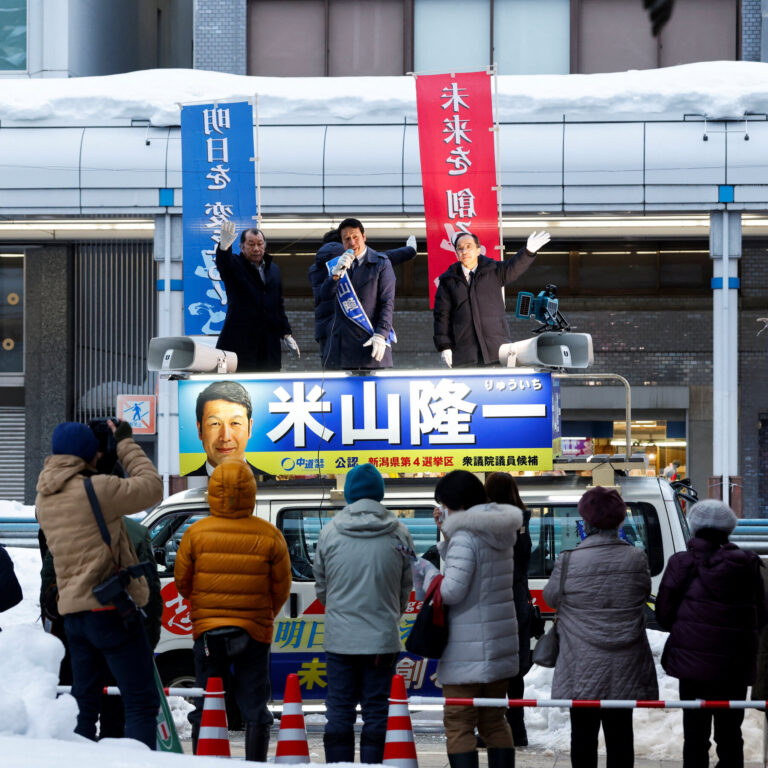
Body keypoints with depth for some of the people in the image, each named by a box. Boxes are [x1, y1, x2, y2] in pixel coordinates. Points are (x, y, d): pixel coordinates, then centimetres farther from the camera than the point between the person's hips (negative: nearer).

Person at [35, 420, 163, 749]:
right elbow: (152, 487, -7)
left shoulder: (45, 499, 9)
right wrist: (125, 444, 4)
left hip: (73, 611, 8)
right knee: (141, 701, -5)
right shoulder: (94, 489, -15)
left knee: (84, 701, 13)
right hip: (112, 609, -8)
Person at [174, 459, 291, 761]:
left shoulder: (196, 533, -8)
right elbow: (282, 588, 1)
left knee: (206, 706, 9)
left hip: (208, 631, 0)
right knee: (254, 707, 8)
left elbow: (182, 581, 4)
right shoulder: (269, 536, -8)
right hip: (255, 632, 0)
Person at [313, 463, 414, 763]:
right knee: (376, 713, 4)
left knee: (339, 713, 6)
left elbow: (321, 587, 8)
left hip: (339, 639, 0)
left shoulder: (329, 533, -2)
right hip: (382, 638, 0)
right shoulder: (399, 535, -2)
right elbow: (405, 589, 7)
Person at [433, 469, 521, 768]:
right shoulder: (501, 531, 10)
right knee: (494, 721, 17)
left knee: (458, 725, -4)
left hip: (468, 649, -9)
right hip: (501, 643, 9)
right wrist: (446, 533, 12)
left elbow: (452, 590, -23)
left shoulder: (465, 536, -16)